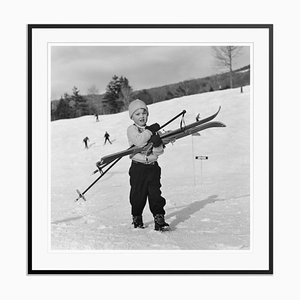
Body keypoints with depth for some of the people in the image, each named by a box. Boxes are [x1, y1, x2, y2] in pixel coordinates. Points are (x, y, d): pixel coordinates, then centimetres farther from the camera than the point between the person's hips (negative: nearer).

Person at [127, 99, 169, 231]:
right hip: (138, 167, -3)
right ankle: (136, 218, 24)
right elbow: (138, 141, -22)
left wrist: (157, 144, -17)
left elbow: (160, 151, 4)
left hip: (153, 166, 3)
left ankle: (159, 218, -3)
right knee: (138, 194, 5)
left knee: (155, 193, -5)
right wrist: (150, 131, -18)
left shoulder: (151, 130, 11)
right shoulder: (131, 129, -1)